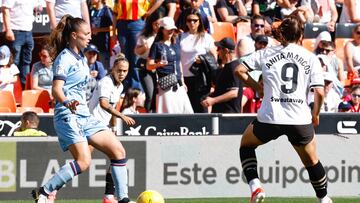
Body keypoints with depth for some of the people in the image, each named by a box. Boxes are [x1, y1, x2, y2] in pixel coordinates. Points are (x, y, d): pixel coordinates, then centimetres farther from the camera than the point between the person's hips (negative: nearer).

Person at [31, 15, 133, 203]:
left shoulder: (81, 58, 17)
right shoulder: (64, 58, -9)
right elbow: (56, 90, -19)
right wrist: (67, 102, -39)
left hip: (84, 115, 9)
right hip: (68, 116, -9)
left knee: (118, 151, 1)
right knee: (83, 161, -23)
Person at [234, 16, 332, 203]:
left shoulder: (267, 53, 8)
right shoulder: (311, 58, 6)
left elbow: (239, 71, 2)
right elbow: (319, 92, -4)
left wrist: (257, 87, 15)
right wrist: (315, 114, 13)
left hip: (270, 118, 0)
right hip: (300, 120, 0)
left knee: (246, 144, 27)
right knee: (312, 161, 24)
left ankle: (255, 186, 9)